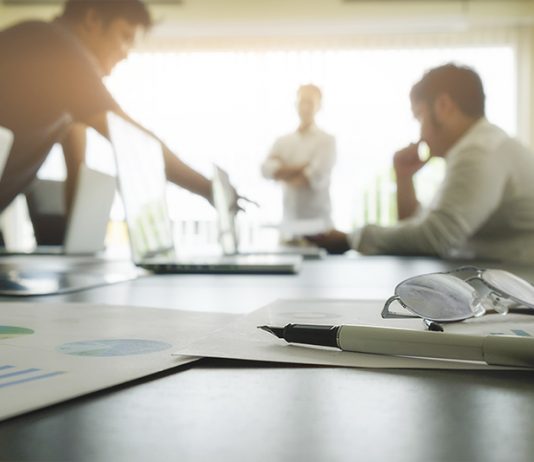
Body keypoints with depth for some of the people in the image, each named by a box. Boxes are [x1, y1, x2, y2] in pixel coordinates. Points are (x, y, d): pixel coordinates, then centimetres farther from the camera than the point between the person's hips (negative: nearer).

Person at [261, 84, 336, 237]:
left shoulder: (326, 140, 0)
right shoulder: (283, 141, 11)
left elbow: (318, 176, -12)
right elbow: (267, 169, -4)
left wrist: (285, 172, 0)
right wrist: (302, 168, -11)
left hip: (318, 220, -3)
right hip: (290, 219, 3)